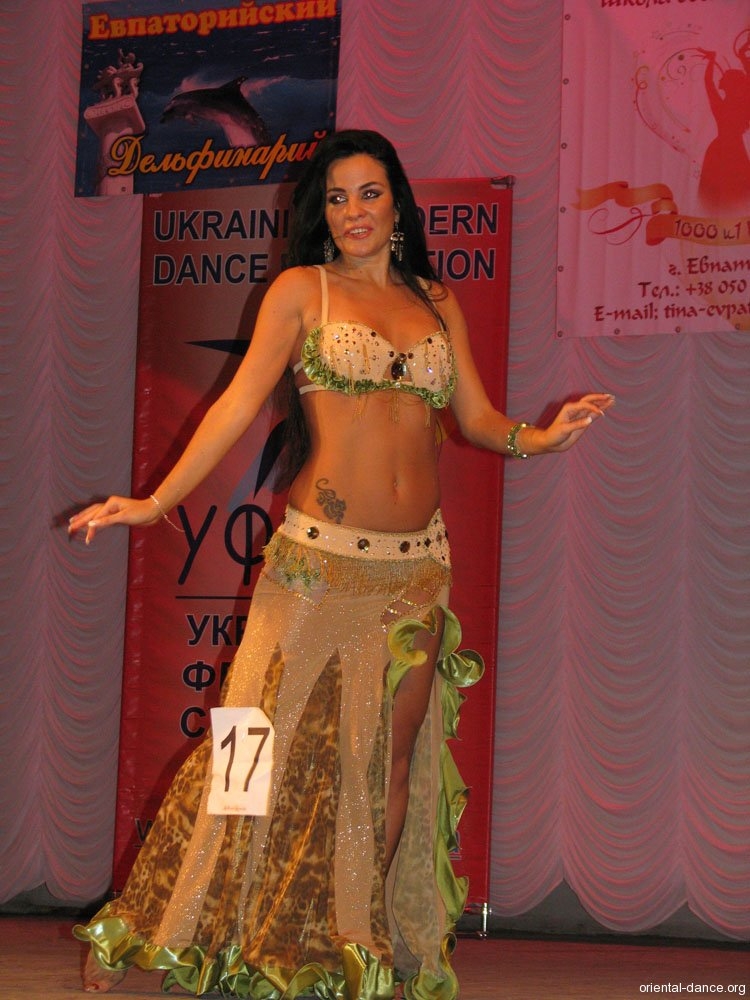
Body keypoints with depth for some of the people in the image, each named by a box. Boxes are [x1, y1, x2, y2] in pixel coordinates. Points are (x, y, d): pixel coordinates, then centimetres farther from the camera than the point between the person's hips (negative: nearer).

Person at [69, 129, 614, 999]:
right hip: (320, 561, -4)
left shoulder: (438, 304, 14)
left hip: (419, 566, 4)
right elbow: (242, 400, -3)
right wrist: (157, 501, -12)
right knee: (277, 744, -7)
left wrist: (540, 437, -9)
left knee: (394, 761, 4)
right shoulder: (302, 290, 3)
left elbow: (476, 417, 12)